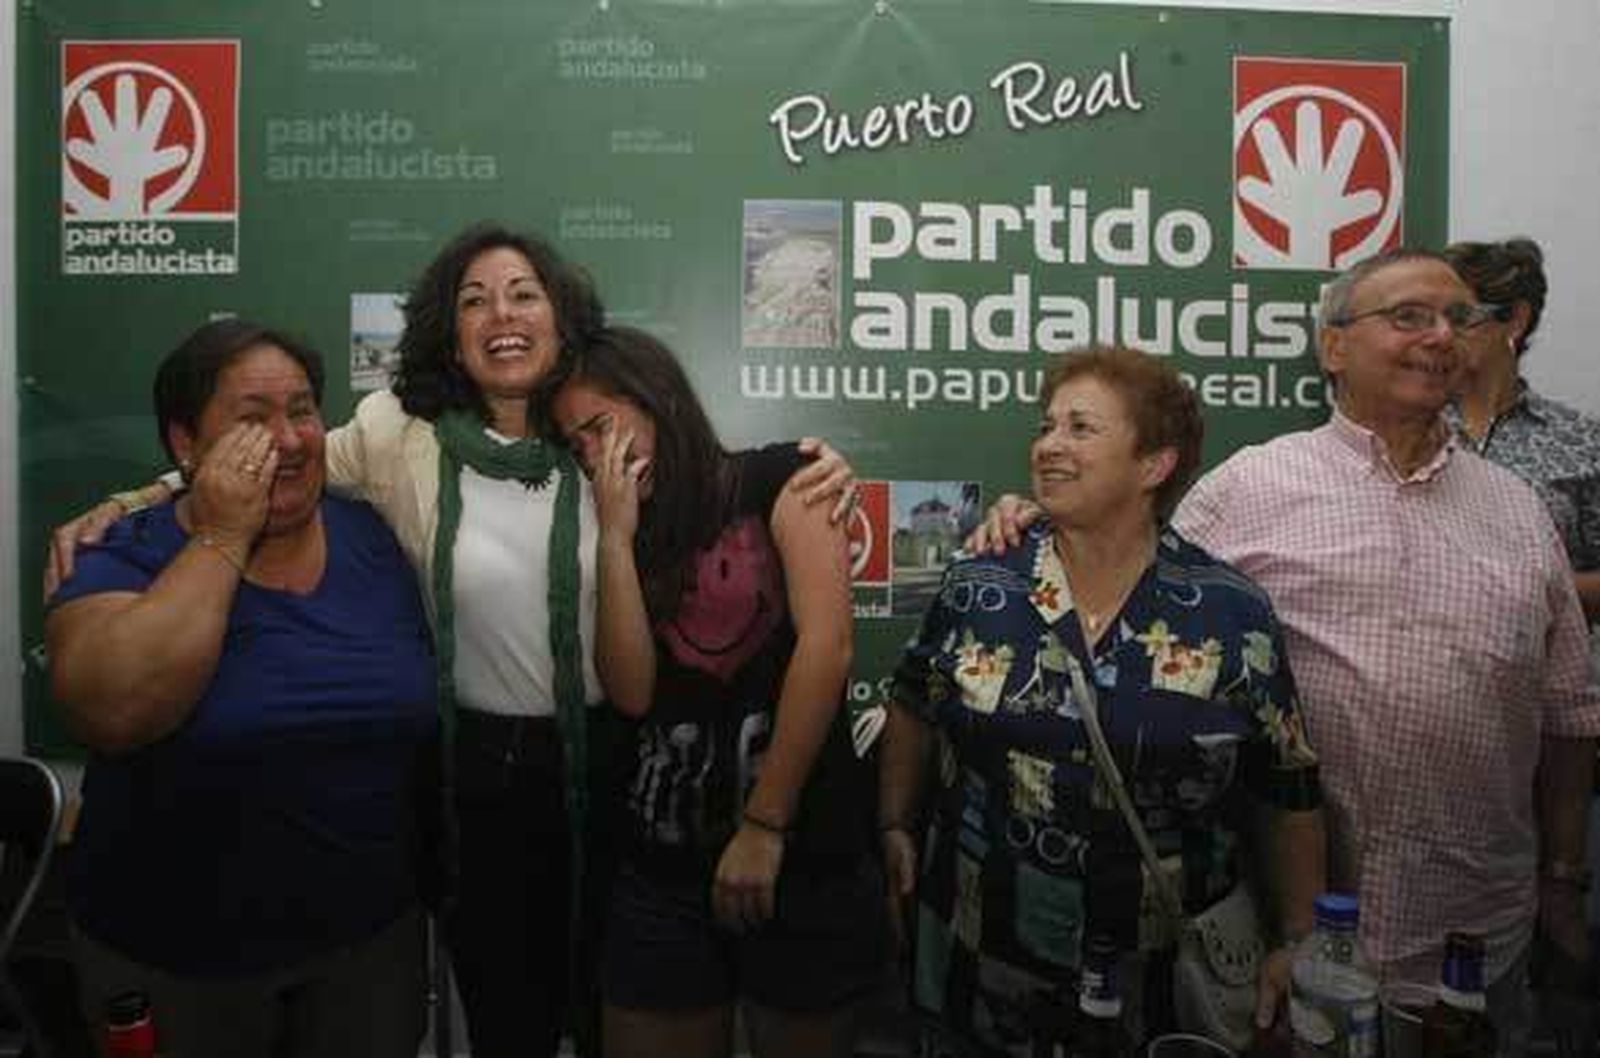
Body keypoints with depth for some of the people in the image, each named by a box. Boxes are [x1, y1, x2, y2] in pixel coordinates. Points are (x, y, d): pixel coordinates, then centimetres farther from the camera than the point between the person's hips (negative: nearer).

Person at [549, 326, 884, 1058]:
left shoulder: (780, 479, -1)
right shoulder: (629, 541, 11)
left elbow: (825, 647, -12)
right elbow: (631, 690, -2)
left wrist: (763, 826, -13)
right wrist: (619, 536, -5)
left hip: (804, 848, -3)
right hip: (664, 861, 4)